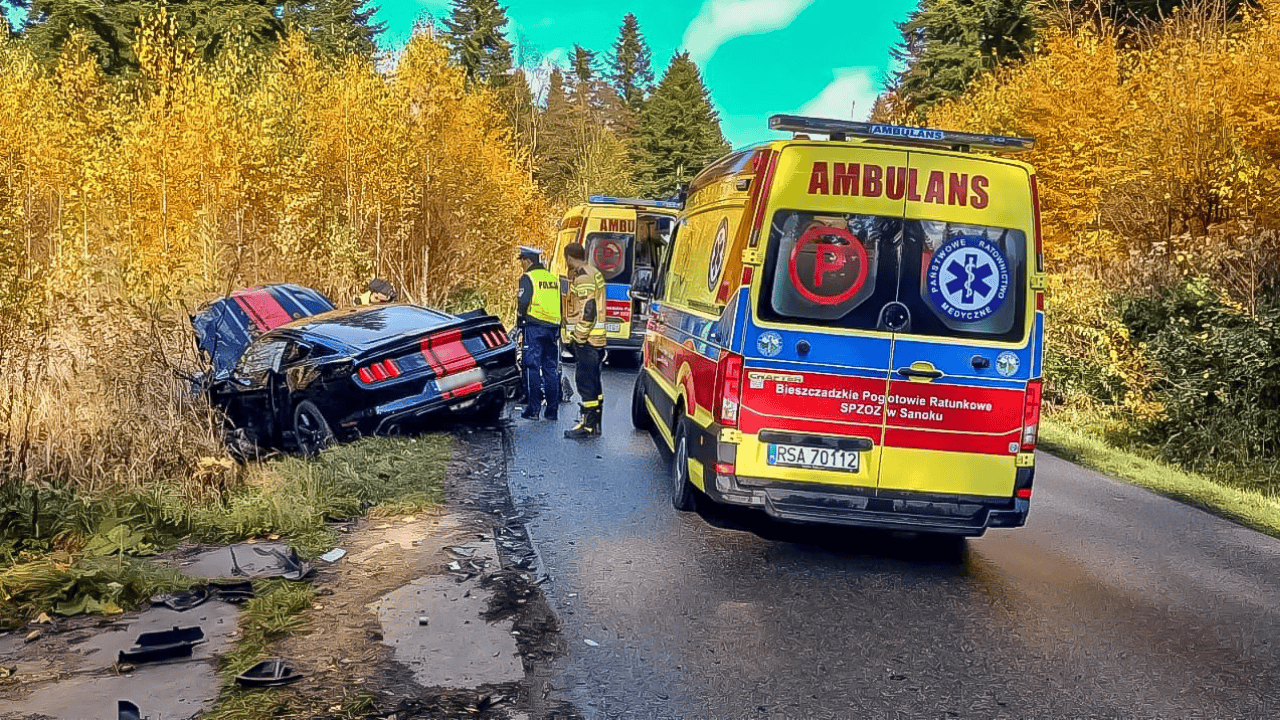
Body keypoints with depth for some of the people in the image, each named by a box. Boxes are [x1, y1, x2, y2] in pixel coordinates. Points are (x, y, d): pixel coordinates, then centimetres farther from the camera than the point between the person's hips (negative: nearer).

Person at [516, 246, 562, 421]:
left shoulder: (528, 278, -5)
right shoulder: (554, 278, 15)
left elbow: (523, 303, -13)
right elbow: (561, 305, 17)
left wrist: (519, 321, 1)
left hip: (534, 327, -6)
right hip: (553, 328, 6)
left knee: (532, 367, -1)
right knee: (551, 369, 9)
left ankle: (533, 408, -2)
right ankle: (552, 409, 10)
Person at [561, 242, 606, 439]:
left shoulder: (583, 278, -15)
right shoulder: (594, 274, 17)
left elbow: (588, 310, -23)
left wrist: (579, 336, -17)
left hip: (586, 340, -10)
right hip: (596, 339, 10)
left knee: (585, 381, -8)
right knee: (593, 381, 15)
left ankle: (588, 425, -5)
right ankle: (595, 423, 22)